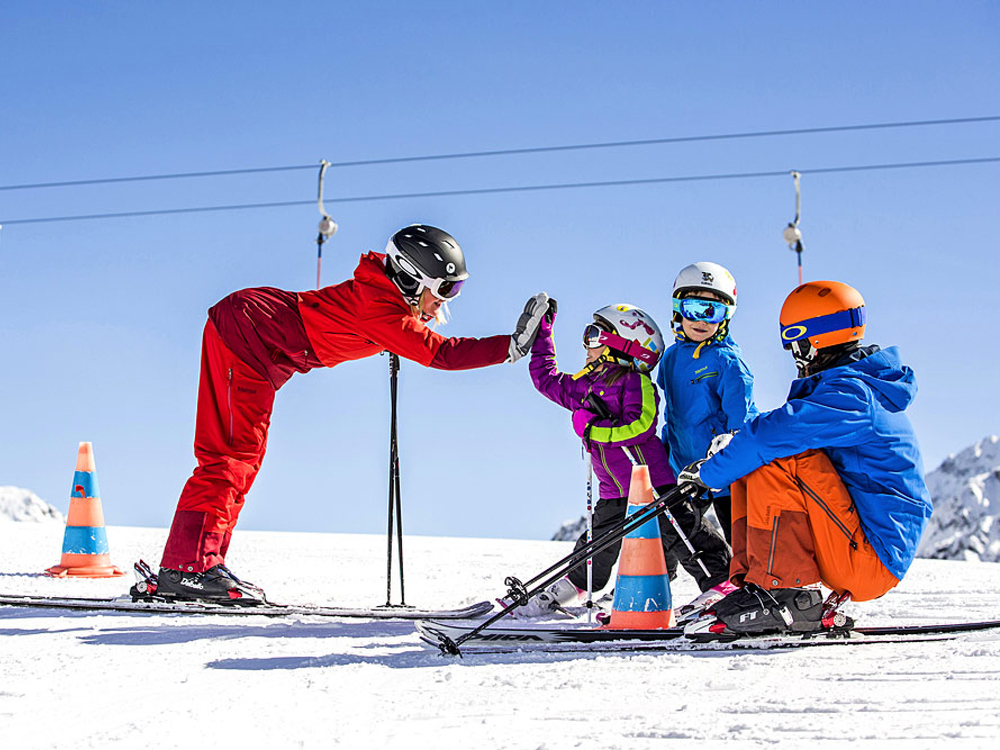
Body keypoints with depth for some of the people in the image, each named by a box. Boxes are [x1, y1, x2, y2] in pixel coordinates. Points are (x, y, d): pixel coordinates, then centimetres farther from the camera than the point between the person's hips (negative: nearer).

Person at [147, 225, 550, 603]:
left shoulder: (382, 292, 8)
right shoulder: (379, 309, -21)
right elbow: (443, 354, -26)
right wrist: (513, 346, -25)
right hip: (242, 329, -10)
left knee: (242, 457, 9)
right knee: (236, 455, -12)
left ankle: (204, 561, 10)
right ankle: (187, 566, -14)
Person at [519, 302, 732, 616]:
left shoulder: (634, 381, -10)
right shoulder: (583, 386, 13)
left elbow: (641, 425, -22)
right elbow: (545, 377, 28)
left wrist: (594, 429, -20)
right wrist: (541, 333, 27)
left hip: (651, 483, -7)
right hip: (615, 494, 7)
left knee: (683, 535, -6)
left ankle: (721, 581, 2)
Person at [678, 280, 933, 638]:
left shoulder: (848, 394, -17)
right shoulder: (862, 387, 16)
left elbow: (775, 433, -28)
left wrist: (711, 471, -14)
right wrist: (735, 445, 4)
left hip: (872, 560, -10)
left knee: (778, 461, -24)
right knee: (749, 465, 9)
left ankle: (784, 592, -21)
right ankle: (755, 583, 0)